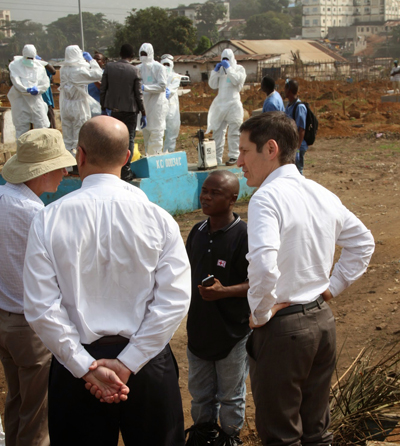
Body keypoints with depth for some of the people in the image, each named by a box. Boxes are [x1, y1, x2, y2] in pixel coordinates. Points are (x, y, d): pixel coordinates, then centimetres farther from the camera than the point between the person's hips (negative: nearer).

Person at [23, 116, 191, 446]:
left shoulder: (48, 219, -8)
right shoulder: (158, 218, -7)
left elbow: (41, 308, -11)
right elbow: (175, 299, -12)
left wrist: (87, 367, -9)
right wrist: (128, 363, -11)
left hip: (77, 365, 0)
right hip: (149, 365, 0)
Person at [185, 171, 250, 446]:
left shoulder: (245, 236, -19)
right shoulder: (198, 232, 3)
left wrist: (224, 291, -28)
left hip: (232, 330, -6)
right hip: (199, 325, 6)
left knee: (231, 392, 13)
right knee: (199, 388, 22)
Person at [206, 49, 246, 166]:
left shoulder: (239, 69, 6)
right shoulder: (221, 70, 19)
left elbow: (236, 80, -13)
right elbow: (213, 85, 12)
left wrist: (228, 68, -11)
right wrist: (215, 70, 3)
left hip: (233, 105, -5)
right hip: (220, 104, 5)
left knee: (233, 132, -5)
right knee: (217, 132, 4)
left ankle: (233, 157, -2)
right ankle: (217, 158, 6)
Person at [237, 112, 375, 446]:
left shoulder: (267, 197, -19)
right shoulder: (323, 195, 6)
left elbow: (263, 266, -32)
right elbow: (363, 242, 18)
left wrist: (260, 314, -16)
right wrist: (332, 287, 14)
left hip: (282, 329, -8)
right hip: (324, 321, 8)